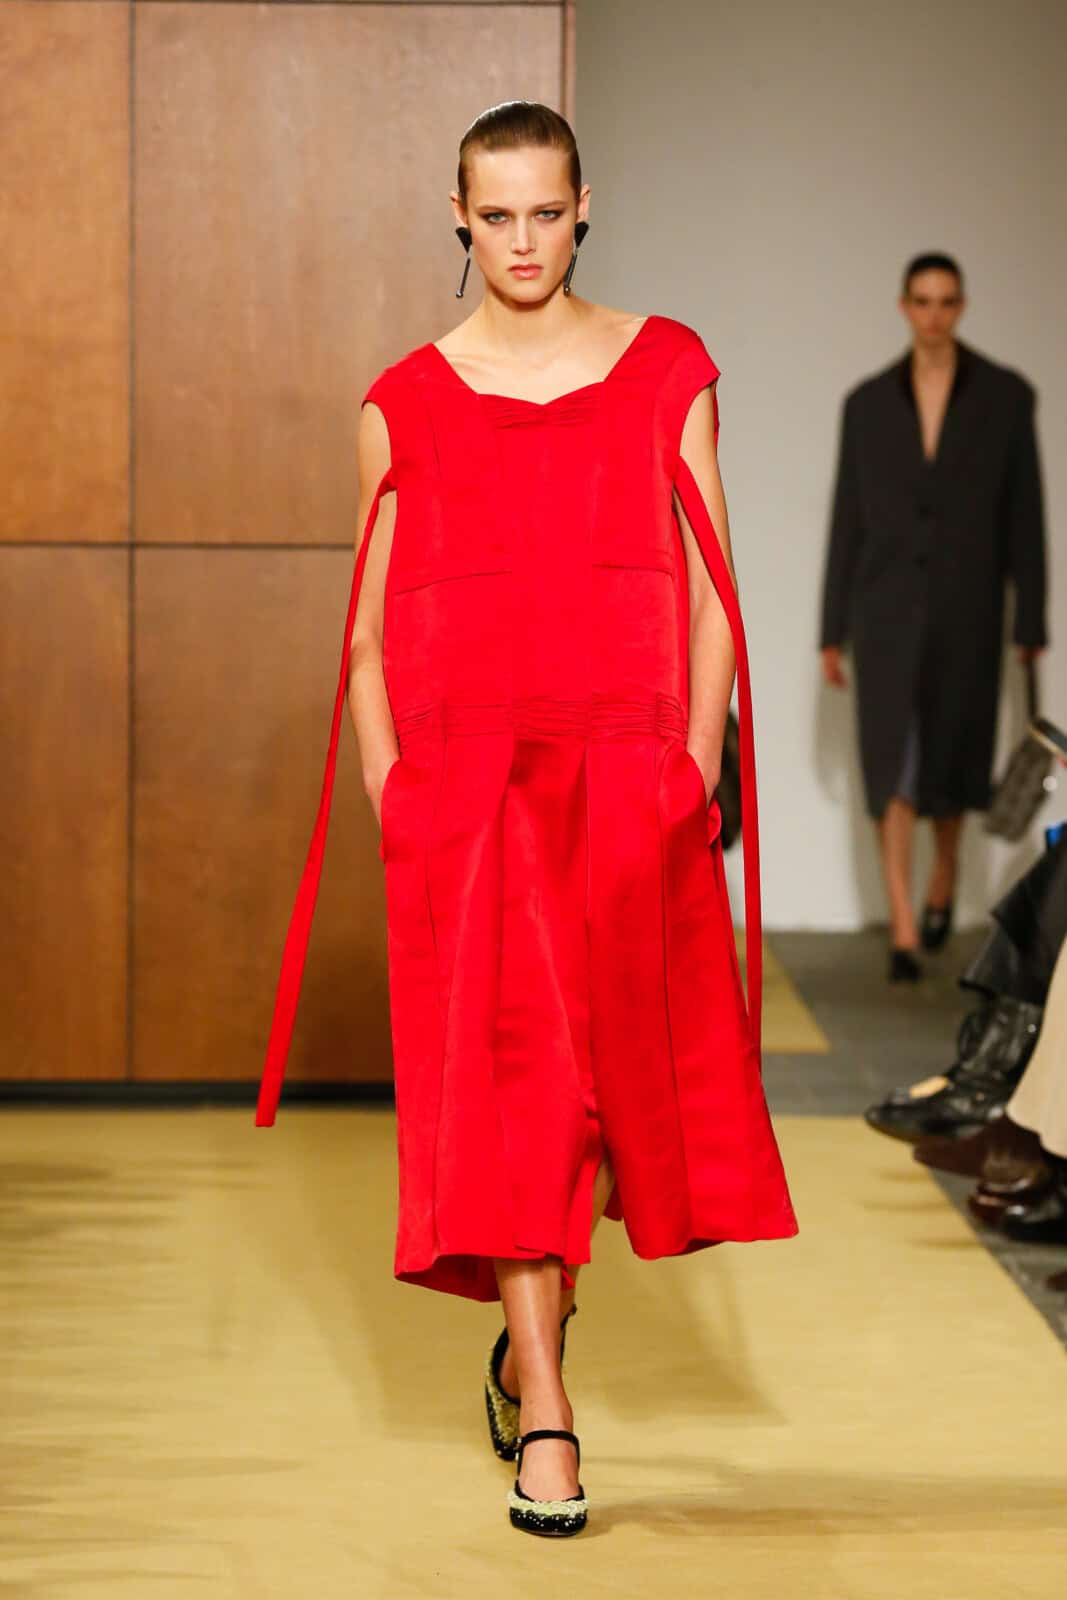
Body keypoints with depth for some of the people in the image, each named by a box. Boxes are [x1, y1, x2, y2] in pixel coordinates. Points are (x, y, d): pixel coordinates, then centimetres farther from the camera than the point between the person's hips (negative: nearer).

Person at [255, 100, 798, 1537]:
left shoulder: (668, 374, 6)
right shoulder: (407, 405, 5)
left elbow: (710, 603, 5)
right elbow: (371, 634, 8)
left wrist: (693, 776, -3)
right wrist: (391, 801, -2)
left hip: (627, 782, 1)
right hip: (465, 786, -1)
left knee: (612, 1072, 5)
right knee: (504, 1083, -5)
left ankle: (530, 1340, 31)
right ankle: (544, 1422, -2)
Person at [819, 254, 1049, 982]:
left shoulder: (1005, 396, 0)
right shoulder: (868, 402, 5)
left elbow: (1025, 514, 1)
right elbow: (848, 519, 7)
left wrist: (1031, 623, -1)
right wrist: (833, 630, 6)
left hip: (966, 609, 0)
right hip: (887, 607, 0)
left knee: (952, 758, 11)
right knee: (894, 764, -6)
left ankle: (944, 882, 37)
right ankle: (904, 930, -7)